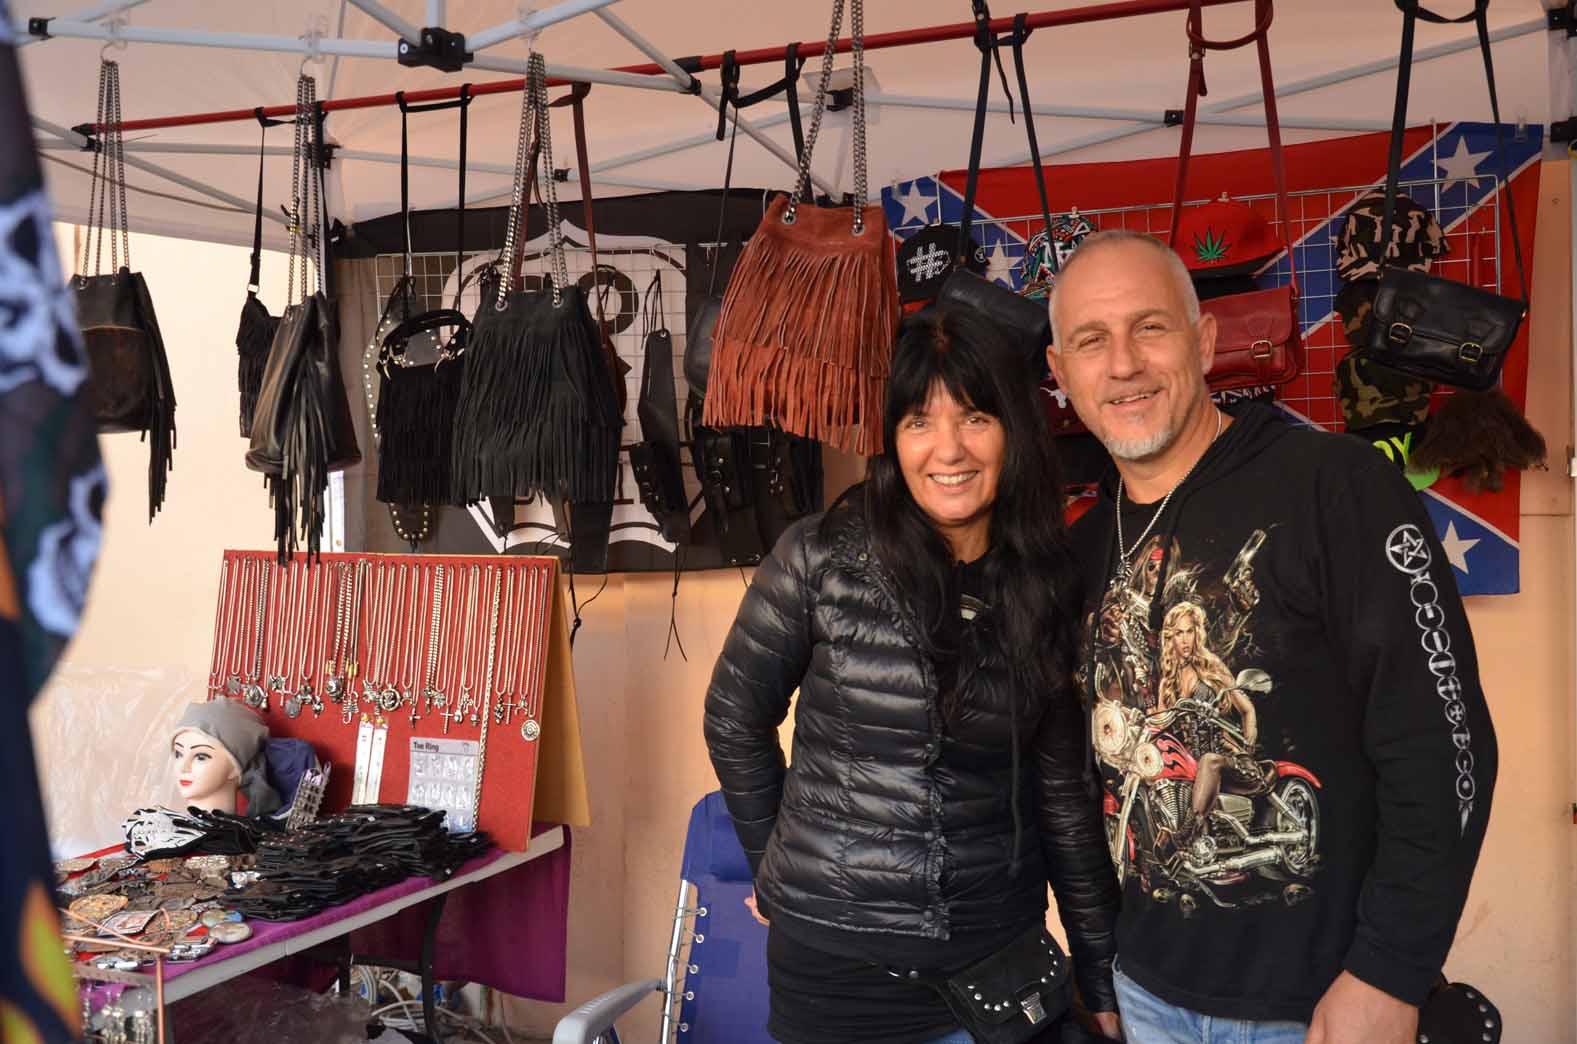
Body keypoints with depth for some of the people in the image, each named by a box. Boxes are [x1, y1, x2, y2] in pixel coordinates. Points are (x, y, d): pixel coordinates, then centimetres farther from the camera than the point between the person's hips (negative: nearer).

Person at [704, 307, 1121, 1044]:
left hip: (997, 957, 2)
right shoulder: (821, 558, -12)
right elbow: (735, 721, 0)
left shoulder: (1049, 589, -3)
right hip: (830, 957, -2)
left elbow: (1066, 794, 3)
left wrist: (1101, 984, 6)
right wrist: (782, 868, 4)